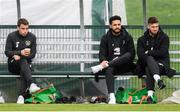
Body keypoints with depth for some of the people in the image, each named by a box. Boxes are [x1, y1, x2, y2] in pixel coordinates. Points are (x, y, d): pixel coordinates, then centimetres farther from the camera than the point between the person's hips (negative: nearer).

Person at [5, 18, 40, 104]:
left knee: (23, 72, -34)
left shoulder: (32, 37, 5)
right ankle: (31, 84, -58)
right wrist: (20, 52, -24)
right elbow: (7, 52, -7)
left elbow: (33, 54, 2)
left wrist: (19, 56, -14)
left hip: (26, 63, 2)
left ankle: (21, 96, -45)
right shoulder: (11, 36, -1)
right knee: (23, 61, -35)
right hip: (13, 64, -2)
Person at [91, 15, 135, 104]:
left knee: (128, 55, -33)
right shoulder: (106, 38, 11)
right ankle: (112, 97, -48)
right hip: (111, 65, 0)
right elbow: (102, 53, 4)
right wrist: (103, 60, -23)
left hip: (125, 66, 0)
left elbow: (132, 54, 1)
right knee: (108, 70, -36)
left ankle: (101, 67, -36)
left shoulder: (127, 37, 8)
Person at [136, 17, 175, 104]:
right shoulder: (142, 39, 13)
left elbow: (163, 53, -6)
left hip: (161, 63, -1)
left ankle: (150, 94, -54)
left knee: (149, 69, -35)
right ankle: (158, 79, -62)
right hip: (146, 63, 1)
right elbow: (140, 55, -2)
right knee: (149, 59, -36)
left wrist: (148, 53, -1)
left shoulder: (164, 38, 7)